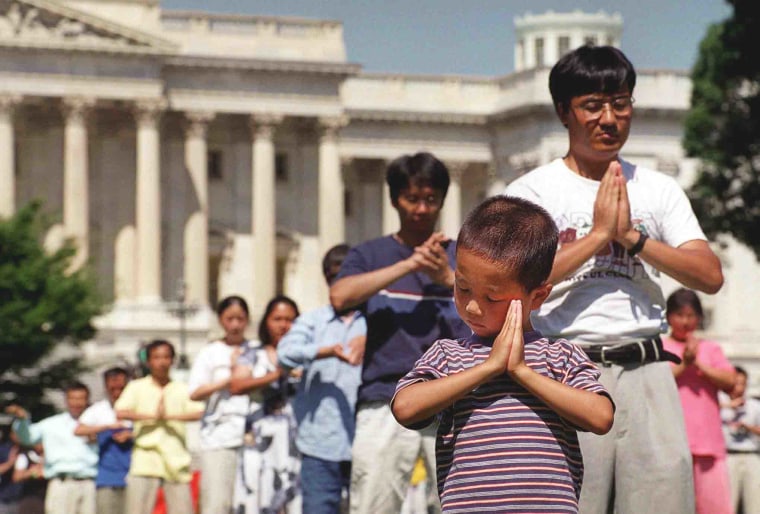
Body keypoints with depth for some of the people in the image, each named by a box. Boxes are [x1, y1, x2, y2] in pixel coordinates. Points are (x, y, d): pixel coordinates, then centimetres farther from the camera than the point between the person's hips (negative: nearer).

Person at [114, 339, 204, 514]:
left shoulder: (182, 389, 11)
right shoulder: (137, 387, 8)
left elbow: (199, 412, -6)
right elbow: (121, 412, -7)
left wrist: (170, 416, -17)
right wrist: (152, 416, -11)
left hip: (176, 462, 1)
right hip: (145, 461, -1)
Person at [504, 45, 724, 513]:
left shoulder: (659, 190, 15)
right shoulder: (533, 191, 5)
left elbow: (710, 276, 4)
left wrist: (633, 237, -7)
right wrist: (599, 234, -10)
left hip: (646, 368, 3)